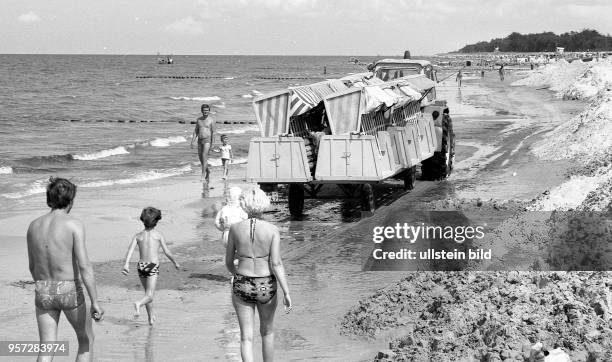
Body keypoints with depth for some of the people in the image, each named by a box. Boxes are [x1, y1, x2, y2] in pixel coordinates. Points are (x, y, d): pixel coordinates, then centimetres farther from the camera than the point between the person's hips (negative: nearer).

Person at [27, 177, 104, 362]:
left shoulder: (34, 226, 4)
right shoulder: (74, 224, -12)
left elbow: (33, 267, 14)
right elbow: (84, 266, -18)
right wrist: (95, 302, -15)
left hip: (43, 292, 4)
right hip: (70, 291, -4)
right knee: (86, 339, 18)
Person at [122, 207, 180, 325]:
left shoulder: (138, 236, 7)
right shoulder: (158, 235, -1)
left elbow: (130, 249, -8)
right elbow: (167, 251, -3)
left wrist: (126, 264, -17)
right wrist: (175, 262, 12)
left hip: (141, 266, 4)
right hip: (153, 266, -4)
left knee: (148, 292, 23)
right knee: (149, 296, -11)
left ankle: (151, 318, 34)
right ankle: (138, 304, -44)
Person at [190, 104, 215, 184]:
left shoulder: (211, 120, -3)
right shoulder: (198, 120, 10)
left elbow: (213, 132, -4)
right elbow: (195, 131, 12)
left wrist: (212, 144, -9)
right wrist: (192, 141, 4)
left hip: (207, 140, -5)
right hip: (200, 140, 5)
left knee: (204, 156, -17)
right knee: (200, 157, 9)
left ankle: (203, 176, -18)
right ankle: (208, 171, 34)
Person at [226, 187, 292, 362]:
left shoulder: (235, 228, -6)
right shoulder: (272, 230, -10)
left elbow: (228, 262, 4)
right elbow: (276, 264, -15)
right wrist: (286, 292, -12)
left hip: (242, 287, 0)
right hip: (266, 287, 0)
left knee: (246, 337, 4)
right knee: (267, 331, 22)